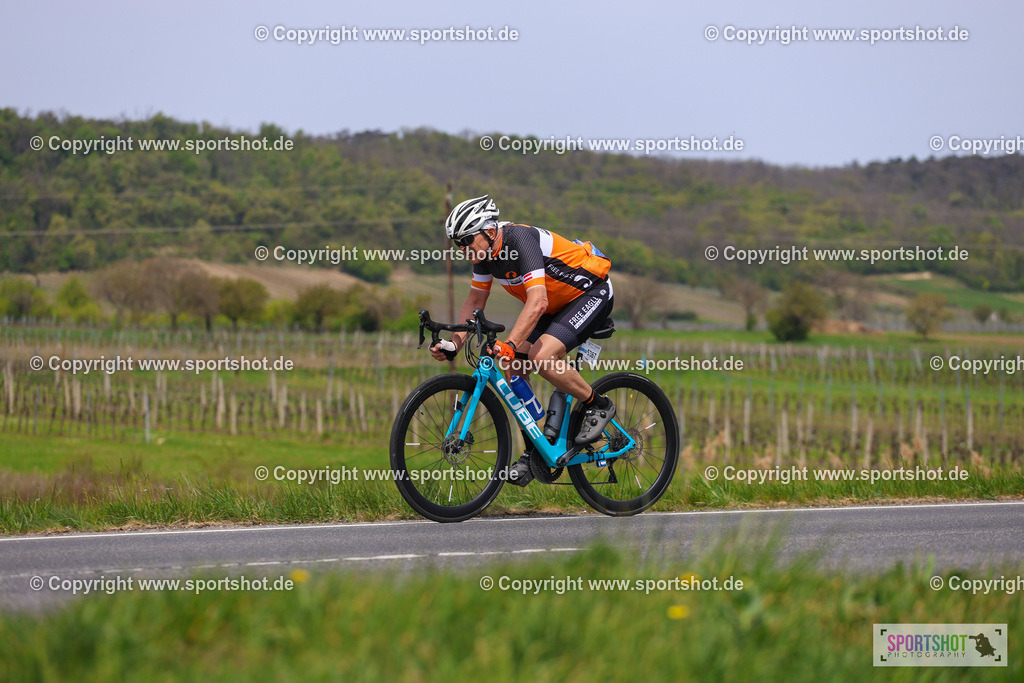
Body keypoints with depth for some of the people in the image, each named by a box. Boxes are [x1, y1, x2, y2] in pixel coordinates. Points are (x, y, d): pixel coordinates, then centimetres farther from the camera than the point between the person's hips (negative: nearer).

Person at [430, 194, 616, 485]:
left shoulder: (520, 240, -31)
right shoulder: (484, 250, -5)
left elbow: (537, 301, -42)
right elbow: (475, 300, 5)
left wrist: (509, 344, -52)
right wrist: (455, 342, -8)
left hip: (590, 294, -9)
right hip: (554, 304, 9)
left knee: (542, 357, -28)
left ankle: (598, 406, -5)